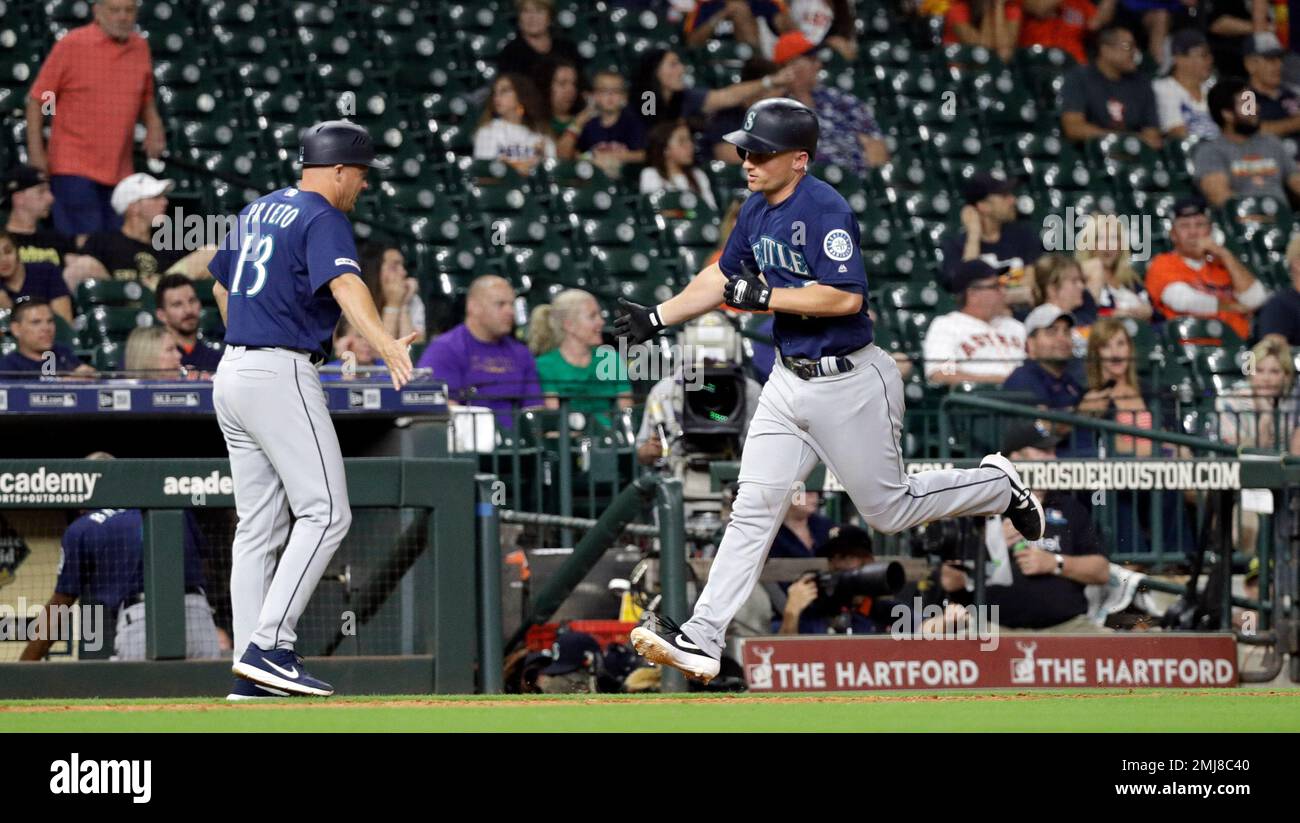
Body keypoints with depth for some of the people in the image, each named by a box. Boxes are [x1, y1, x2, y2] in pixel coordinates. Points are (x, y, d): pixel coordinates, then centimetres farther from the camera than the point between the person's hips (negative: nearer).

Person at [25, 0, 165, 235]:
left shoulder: (140, 47, 7)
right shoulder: (71, 45, -7)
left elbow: (146, 99, 22)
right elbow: (37, 99, -3)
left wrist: (154, 127, 1)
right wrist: (36, 153, -9)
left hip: (120, 171, 5)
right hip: (74, 170, -5)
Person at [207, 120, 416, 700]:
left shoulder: (256, 212, 18)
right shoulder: (322, 220, -10)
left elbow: (221, 287, 32)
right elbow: (344, 283, -29)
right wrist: (383, 343, -45)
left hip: (232, 373, 9)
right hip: (281, 375, -9)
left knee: (259, 525, 9)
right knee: (324, 512, -10)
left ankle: (251, 671, 7)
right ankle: (269, 647, -19)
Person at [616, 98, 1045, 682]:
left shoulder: (825, 210, -21)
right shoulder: (757, 210, 5)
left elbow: (846, 297, -28)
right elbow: (723, 277, 19)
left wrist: (764, 297, -24)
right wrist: (656, 318, 11)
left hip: (848, 385, -7)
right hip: (789, 380, 7)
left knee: (890, 510, 6)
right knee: (754, 506, -1)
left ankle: (998, 487, 30)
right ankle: (702, 638, -6)